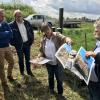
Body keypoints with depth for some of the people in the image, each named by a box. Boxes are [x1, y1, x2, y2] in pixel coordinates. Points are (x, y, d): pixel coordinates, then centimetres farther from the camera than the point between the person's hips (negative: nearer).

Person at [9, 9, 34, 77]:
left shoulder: (27, 23, 1)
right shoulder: (12, 25, -12)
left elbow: (31, 31, 10)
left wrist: (31, 40, 4)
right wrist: (13, 43, -9)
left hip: (27, 43, 3)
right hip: (19, 45, -3)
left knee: (28, 58, 13)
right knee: (21, 59, 10)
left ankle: (29, 71, 28)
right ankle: (22, 72, 27)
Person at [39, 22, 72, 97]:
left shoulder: (56, 35, -11)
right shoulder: (43, 39, -1)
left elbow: (64, 38, -25)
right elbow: (41, 51, 4)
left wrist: (68, 39, -48)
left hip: (57, 62, -3)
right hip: (48, 63, 3)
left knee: (58, 78, 11)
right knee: (50, 76, 24)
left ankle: (60, 92, 32)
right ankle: (51, 88, 50)